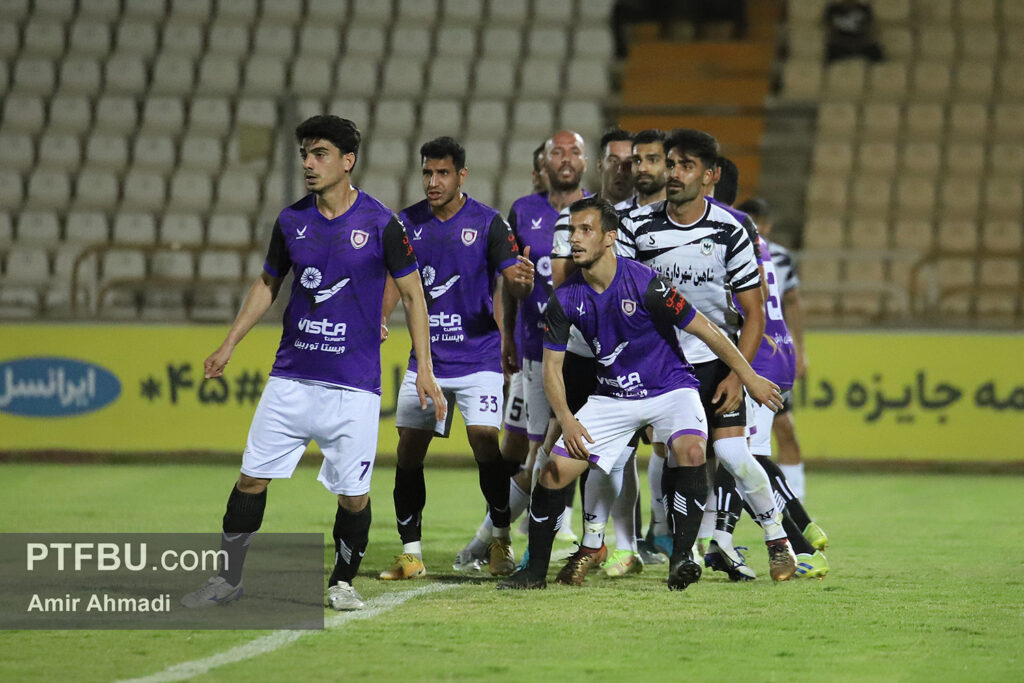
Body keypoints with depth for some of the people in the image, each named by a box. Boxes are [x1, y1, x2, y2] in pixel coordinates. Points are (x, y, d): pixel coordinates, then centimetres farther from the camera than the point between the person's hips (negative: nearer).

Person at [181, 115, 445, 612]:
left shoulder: (381, 224, -6)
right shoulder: (292, 221, 5)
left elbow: (412, 295, 1)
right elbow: (267, 284, 20)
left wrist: (424, 370, -3)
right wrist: (228, 346, 17)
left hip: (354, 384, -3)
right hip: (291, 375, 3)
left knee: (353, 494, -3)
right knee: (252, 478, 0)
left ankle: (342, 582, 19)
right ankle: (229, 579, 12)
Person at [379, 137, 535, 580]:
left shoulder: (488, 223, -7)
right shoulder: (408, 223, 3)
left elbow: (516, 284, -11)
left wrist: (520, 280, -34)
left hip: (477, 356, -4)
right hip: (425, 358, 4)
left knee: (485, 442, -14)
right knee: (409, 451, -1)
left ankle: (501, 540, 4)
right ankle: (410, 553, 8)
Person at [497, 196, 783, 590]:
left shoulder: (644, 284, -23)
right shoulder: (565, 299, -10)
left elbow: (705, 330, -14)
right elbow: (552, 366, -3)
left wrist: (749, 378, -8)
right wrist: (566, 420, -20)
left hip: (669, 387, -4)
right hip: (612, 394, 4)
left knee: (690, 450, -33)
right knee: (554, 473, -7)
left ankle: (681, 559, -26)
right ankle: (535, 571, 10)